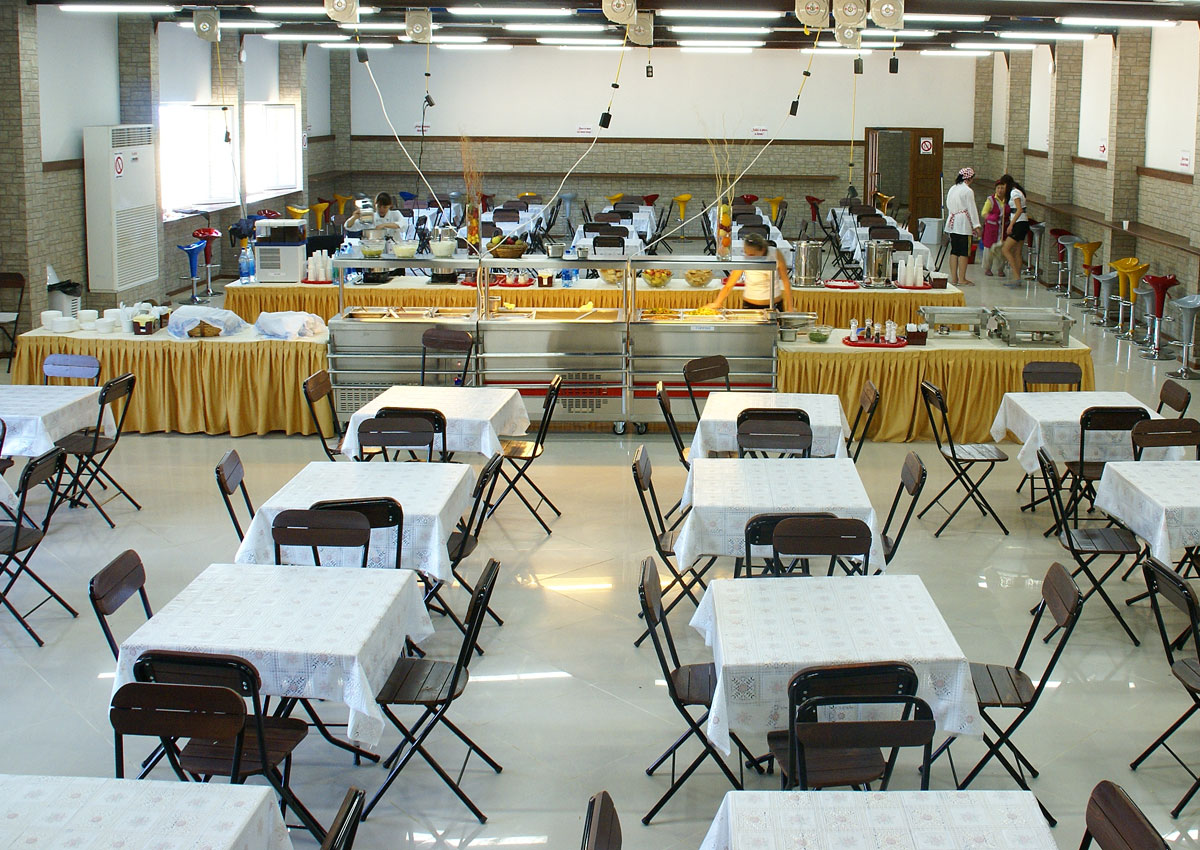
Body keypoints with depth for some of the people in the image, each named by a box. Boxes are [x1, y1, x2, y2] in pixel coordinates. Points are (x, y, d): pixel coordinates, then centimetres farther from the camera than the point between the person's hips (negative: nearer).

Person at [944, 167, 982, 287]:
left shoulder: (952, 189, 12)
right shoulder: (968, 191, -10)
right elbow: (972, 209, -11)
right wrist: (976, 225, -8)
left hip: (952, 222, 7)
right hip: (964, 224, -7)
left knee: (954, 250, 9)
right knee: (964, 252, -3)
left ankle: (953, 278, 10)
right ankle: (961, 279, -4)